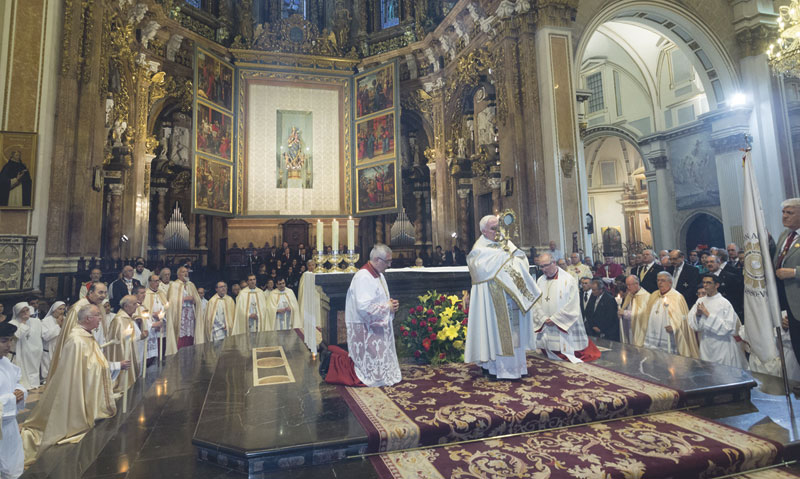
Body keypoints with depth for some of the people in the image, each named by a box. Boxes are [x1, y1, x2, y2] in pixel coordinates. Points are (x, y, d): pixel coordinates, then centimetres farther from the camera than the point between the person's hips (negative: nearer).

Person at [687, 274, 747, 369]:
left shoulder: (725, 303, -9)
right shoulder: (700, 301, 4)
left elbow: (728, 327, -16)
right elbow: (692, 324, 2)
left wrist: (708, 315, -19)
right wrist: (697, 314, -16)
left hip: (722, 348, -4)